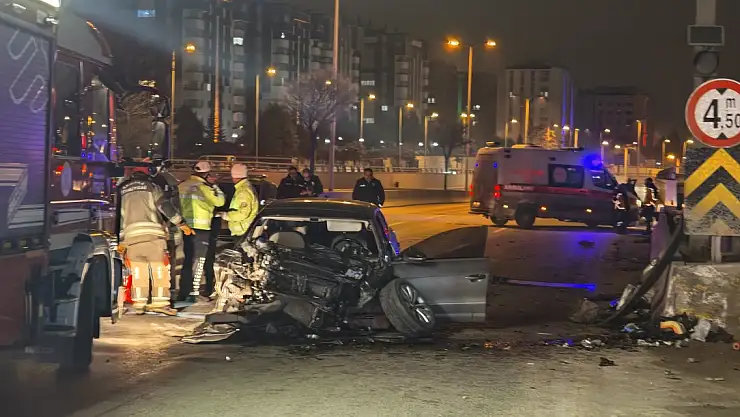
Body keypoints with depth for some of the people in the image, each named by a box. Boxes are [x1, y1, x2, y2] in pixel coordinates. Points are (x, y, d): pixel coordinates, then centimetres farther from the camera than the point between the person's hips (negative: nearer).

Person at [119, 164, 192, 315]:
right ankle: (159, 302, -1)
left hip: (131, 235, 4)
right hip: (152, 234, -4)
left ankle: (139, 304, 7)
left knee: (138, 271, 9)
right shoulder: (151, 186, 7)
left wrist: (121, 240, 21)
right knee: (159, 269, 1)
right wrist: (182, 224, 3)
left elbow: (119, 216, 18)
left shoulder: (121, 190, 19)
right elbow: (165, 206, -2)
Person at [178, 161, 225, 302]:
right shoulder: (204, 187, -11)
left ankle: (183, 293, 20)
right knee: (198, 261, 1)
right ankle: (193, 293, -1)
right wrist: (215, 187, 3)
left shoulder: (182, 186, 9)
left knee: (187, 260, 16)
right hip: (200, 228, -7)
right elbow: (220, 201, -8)